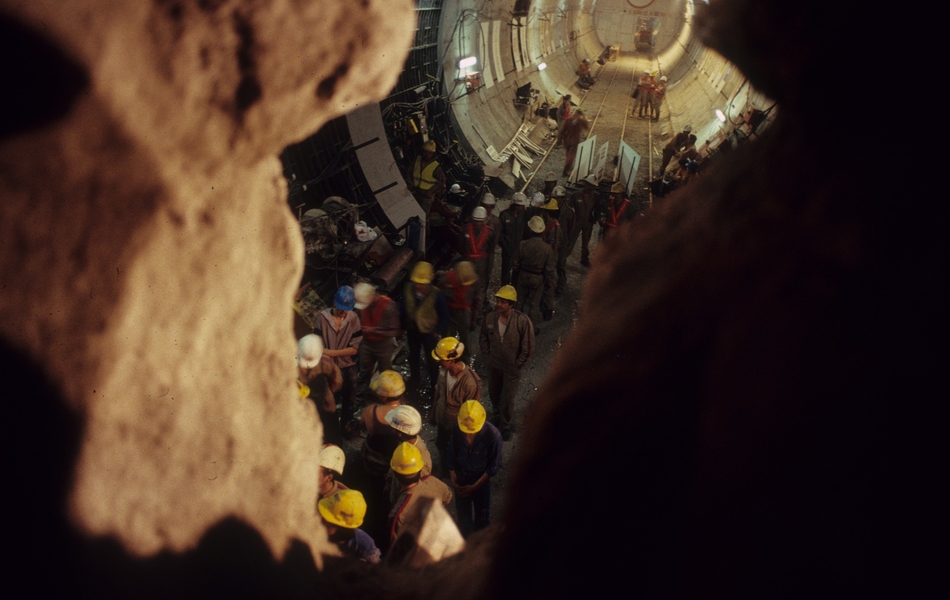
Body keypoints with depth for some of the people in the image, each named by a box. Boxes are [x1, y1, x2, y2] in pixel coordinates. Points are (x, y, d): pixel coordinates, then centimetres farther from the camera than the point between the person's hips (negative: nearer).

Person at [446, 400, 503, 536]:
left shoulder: (493, 435, -29)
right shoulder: (457, 429, -23)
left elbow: (494, 466, -18)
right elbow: (452, 454, -6)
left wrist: (475, 486, -16)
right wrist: (453, 479, -8)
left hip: (481, 481, -2)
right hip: (461, 480, 2)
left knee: (482, 516, 19)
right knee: (462, 513, 23)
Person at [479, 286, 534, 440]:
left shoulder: (522, 321, -26)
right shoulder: (490, 317, -16)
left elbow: (528, 347, -16)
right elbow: (483, 338, 3)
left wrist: (517, 365, -11)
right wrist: (487, 356, 1)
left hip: (512, 368, -4)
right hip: (494, 365, 4)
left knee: (507, 399, 6)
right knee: (494, 394, 23)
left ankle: (505, 425, 34)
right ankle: (497, 417, 52)